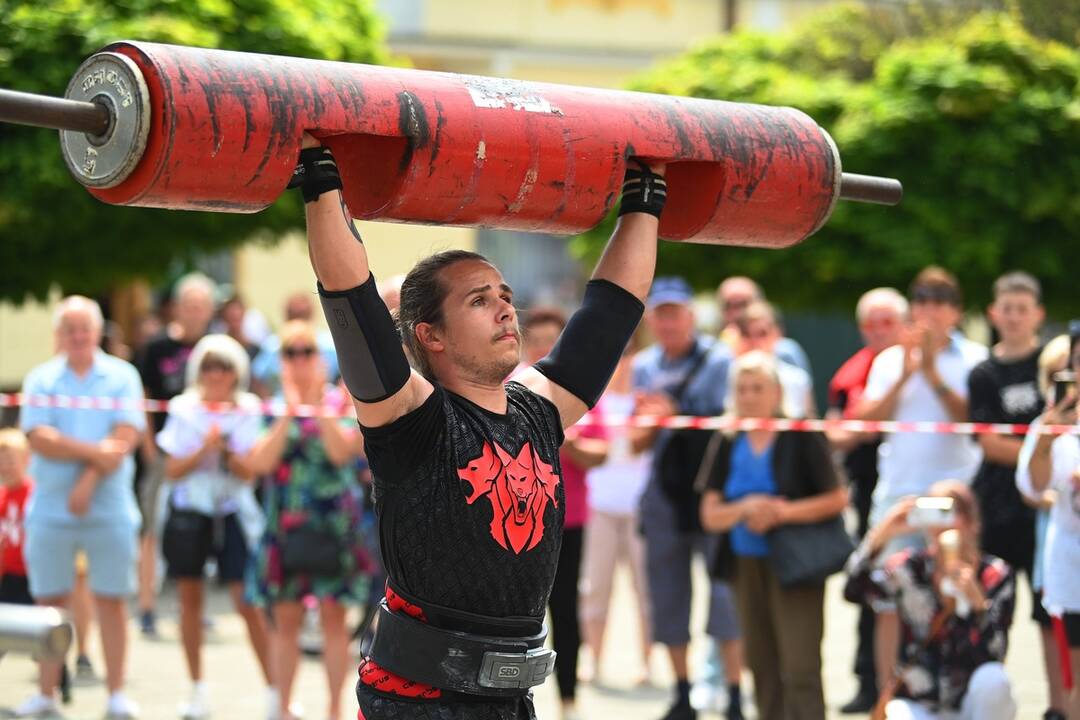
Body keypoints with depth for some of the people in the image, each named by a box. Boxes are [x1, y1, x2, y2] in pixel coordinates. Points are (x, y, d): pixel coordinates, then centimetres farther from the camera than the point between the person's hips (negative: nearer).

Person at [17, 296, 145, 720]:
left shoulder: (121, 377, 4)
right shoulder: (41, 379, 6)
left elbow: (125, 439, -5)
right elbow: (39, 439, -7)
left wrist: (89, 480, -15)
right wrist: (93, 452, -16)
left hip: (109, 506, -1)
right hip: (50, 507, 1)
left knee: (111, 600, 1)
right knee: (50, 602, 3)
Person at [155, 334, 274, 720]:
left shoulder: (247, 412, 2)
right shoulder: (184, 410, 4)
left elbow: (249, 472, -2)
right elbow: (172, 470, 0)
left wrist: (227, 449, -19)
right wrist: (204, 450, -14)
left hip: (234, 513, -2)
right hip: (188, 511, 2)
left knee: (248, 601, -9)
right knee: (190, 600, 6)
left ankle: (274, 689, -6)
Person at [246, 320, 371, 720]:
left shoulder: (342, 403, 2)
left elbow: (342, 451, -14)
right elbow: (260, 462, -9)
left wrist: (318, 407, -20)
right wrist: (289, 414, -16)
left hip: (333, 524, -1)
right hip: (284, 524, 2)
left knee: (333, 616, -1)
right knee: (285, 619, 4)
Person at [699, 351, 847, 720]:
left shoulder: (802, 437, -6)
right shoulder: (727, 444, 6)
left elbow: (837, 498, -7)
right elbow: (710, 515, 3)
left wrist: (784, 512, -17)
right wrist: (745, 509, -16)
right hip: (747, 564, 5)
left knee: (800, 670, -11)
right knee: (762, 668, 11)